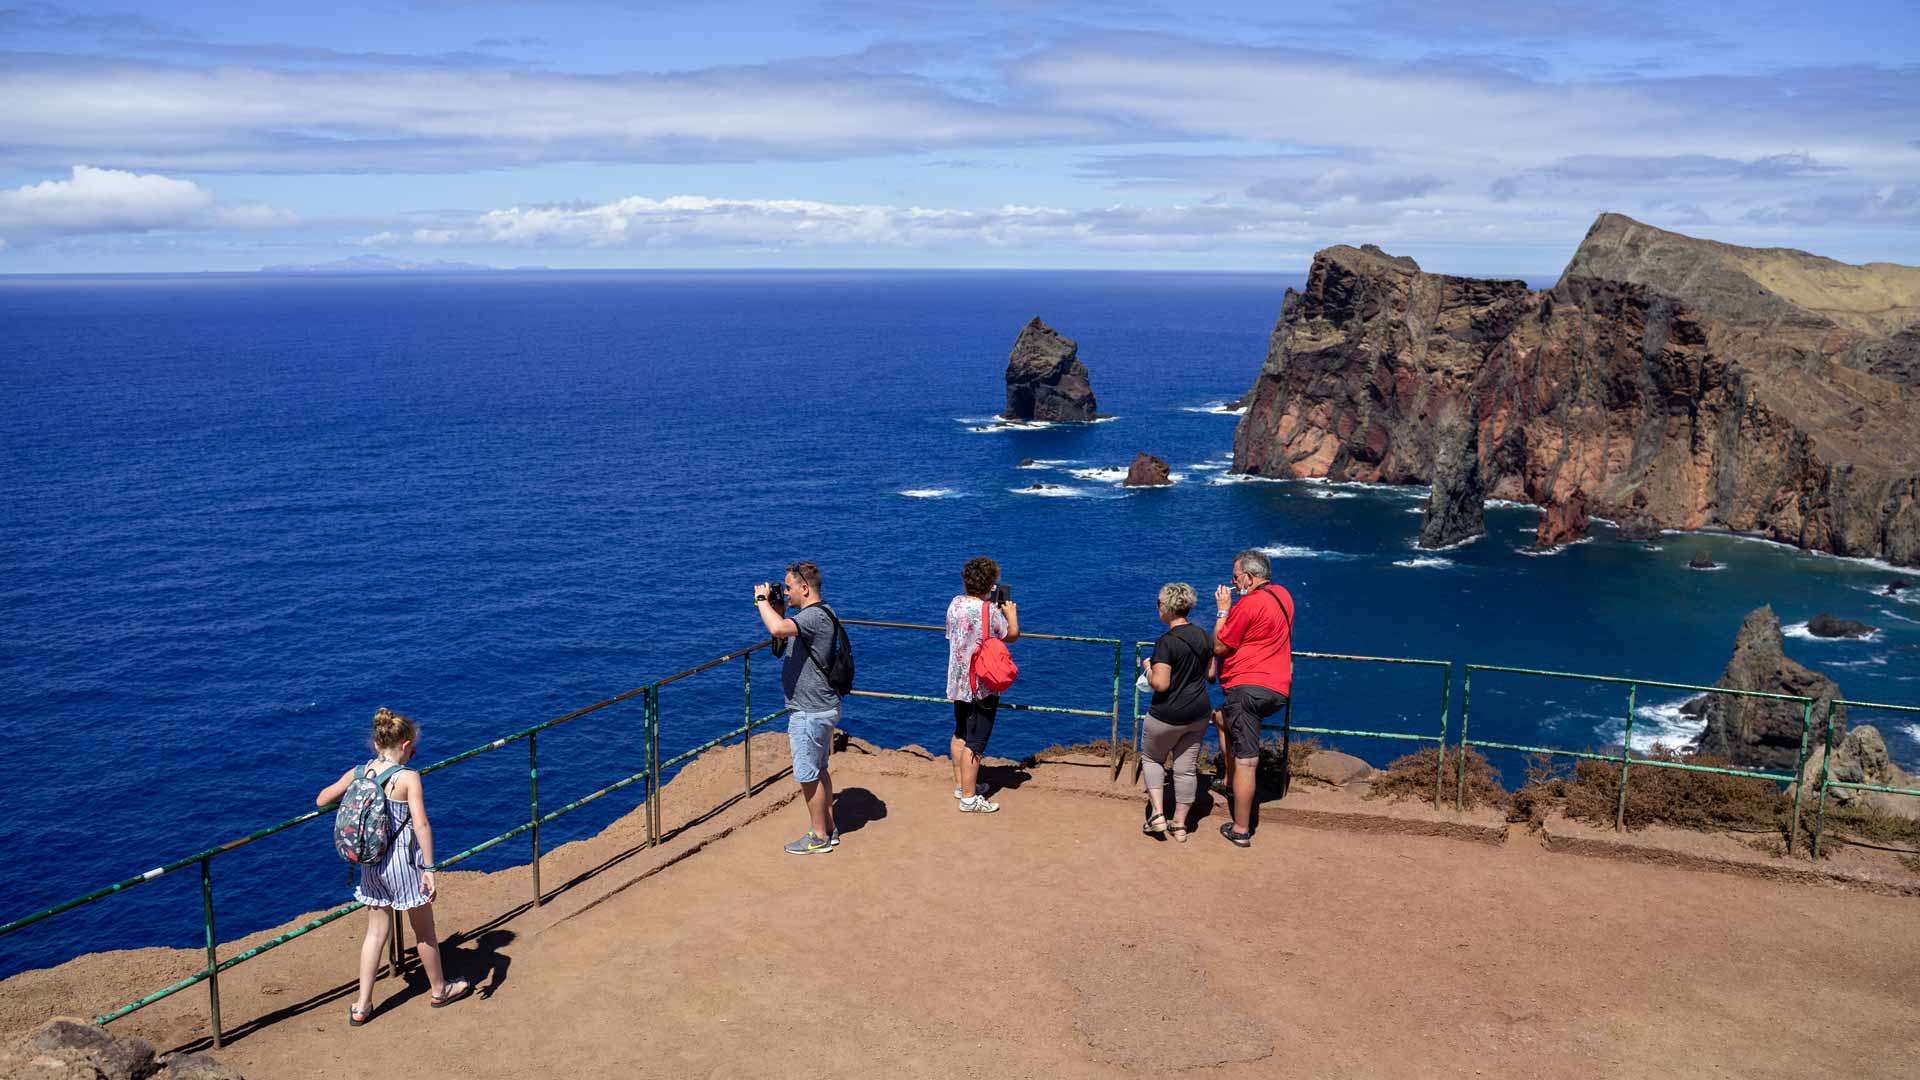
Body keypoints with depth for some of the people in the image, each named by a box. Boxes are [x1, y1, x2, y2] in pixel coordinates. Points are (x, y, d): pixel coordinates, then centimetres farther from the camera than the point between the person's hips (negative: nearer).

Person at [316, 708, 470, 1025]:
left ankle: (362, 1007, 18)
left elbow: (320, 800, 9)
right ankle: (438, 990, 33)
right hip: (403, 860, -5)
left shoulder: (357, 773, -3)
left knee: (376, 931, 17)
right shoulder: (408, 778, -18)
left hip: (371, 862, 5)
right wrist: (429, 869, -20)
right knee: (424, 929, 15)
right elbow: (421, 825, -23)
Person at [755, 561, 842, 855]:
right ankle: (828, 829, 31)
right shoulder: (818, 614, 11)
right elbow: (784, 632, 25)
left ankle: (819, 838, 12)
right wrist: (777, 609, 8)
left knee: (808, 775, 1)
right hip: (822, 707, 11)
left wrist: (762, 599, -24)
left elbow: (777, 629, -41)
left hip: (810, 712, -11)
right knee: (819, 770, 20)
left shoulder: (813, 616, -23)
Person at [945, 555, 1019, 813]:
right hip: (981, 686, -8)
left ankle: (961, 784, 35)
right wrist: (1011, 613, 13)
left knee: (960, 734, 21)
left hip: (958, 682, 8)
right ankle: (969, 797, 4)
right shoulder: (990, 610, -21)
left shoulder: (955, 603, 0)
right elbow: (1011, 635, -7)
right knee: (975, 742, -1)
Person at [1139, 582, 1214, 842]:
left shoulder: (1166, 642, -21)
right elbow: (1211, 672, 12)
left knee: (1151, 758, 16)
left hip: (1168, 716, -6)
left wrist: (1148, 668, -6)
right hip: (1199, 713, 6)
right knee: (1186, 767, 13)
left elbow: (1160, 684, -23)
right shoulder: (1204, 636, 2)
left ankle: (1157, 815, 7)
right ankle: (1180, 824, 20)